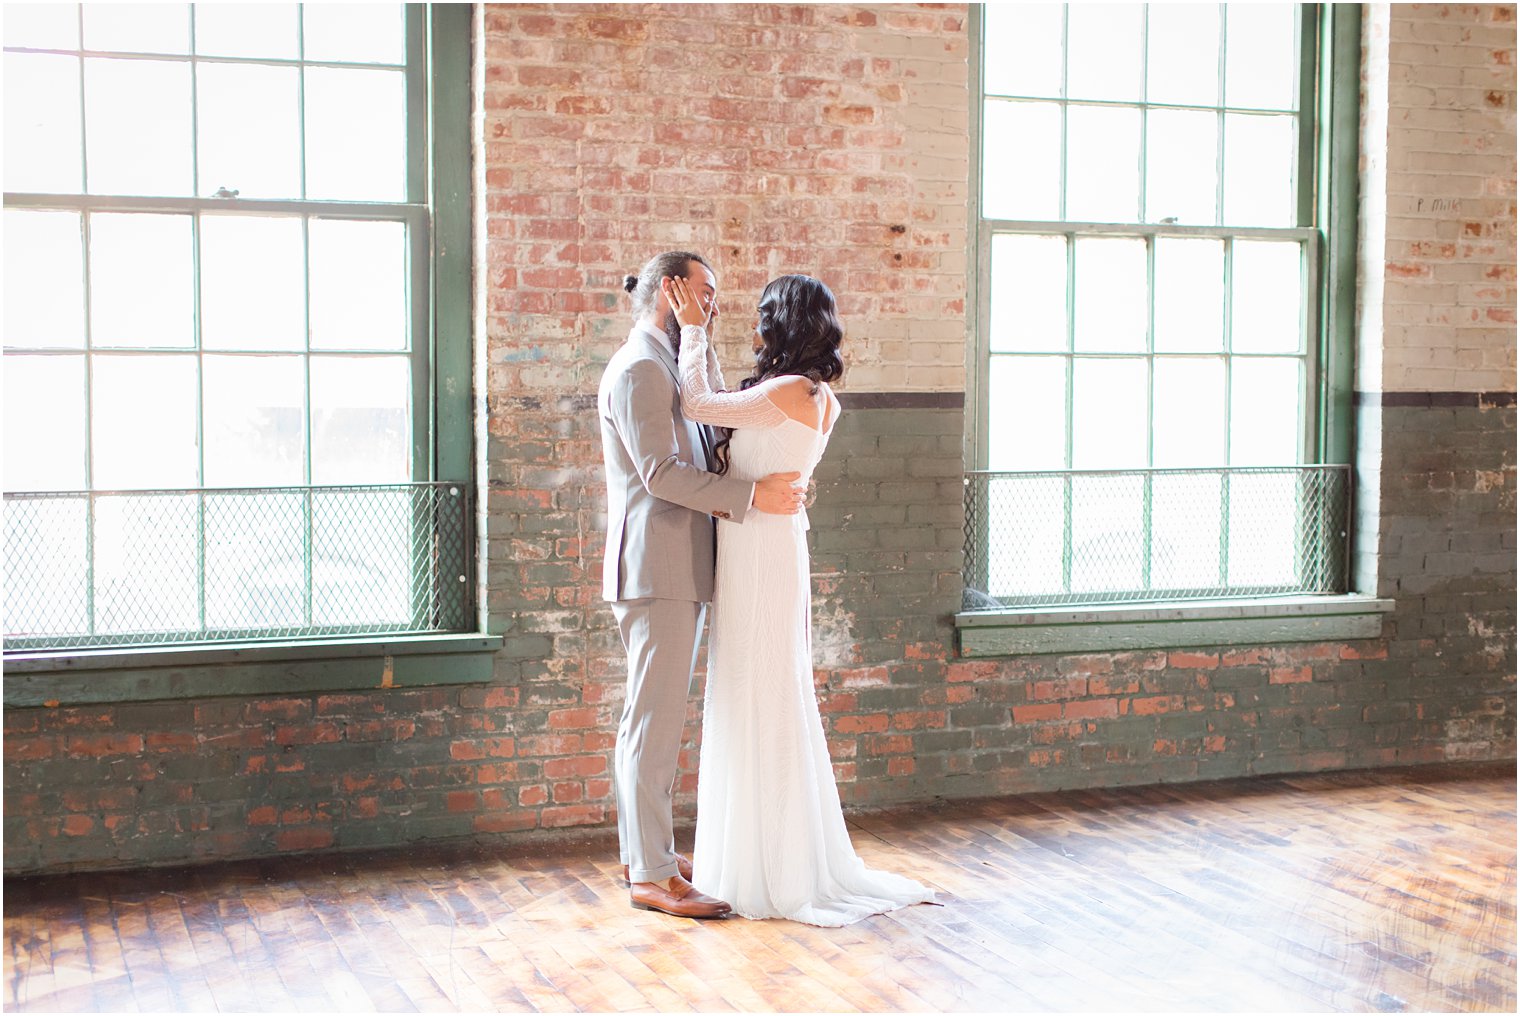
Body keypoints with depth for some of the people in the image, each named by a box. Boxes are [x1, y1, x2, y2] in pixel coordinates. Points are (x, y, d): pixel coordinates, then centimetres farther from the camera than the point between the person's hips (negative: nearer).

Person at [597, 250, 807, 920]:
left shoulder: (670, 367, 21)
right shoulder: (638, 369, -13)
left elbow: (709, 445, 15)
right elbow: (661, 471, -21)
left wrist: (702, 352, 10)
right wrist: (752, 496, -19)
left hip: (681, 571, 11)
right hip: (656, 570, -11)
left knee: (653, 718, 14)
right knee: (656, 721, -8)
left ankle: (644, 851, 23)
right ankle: (652, 876, -5)